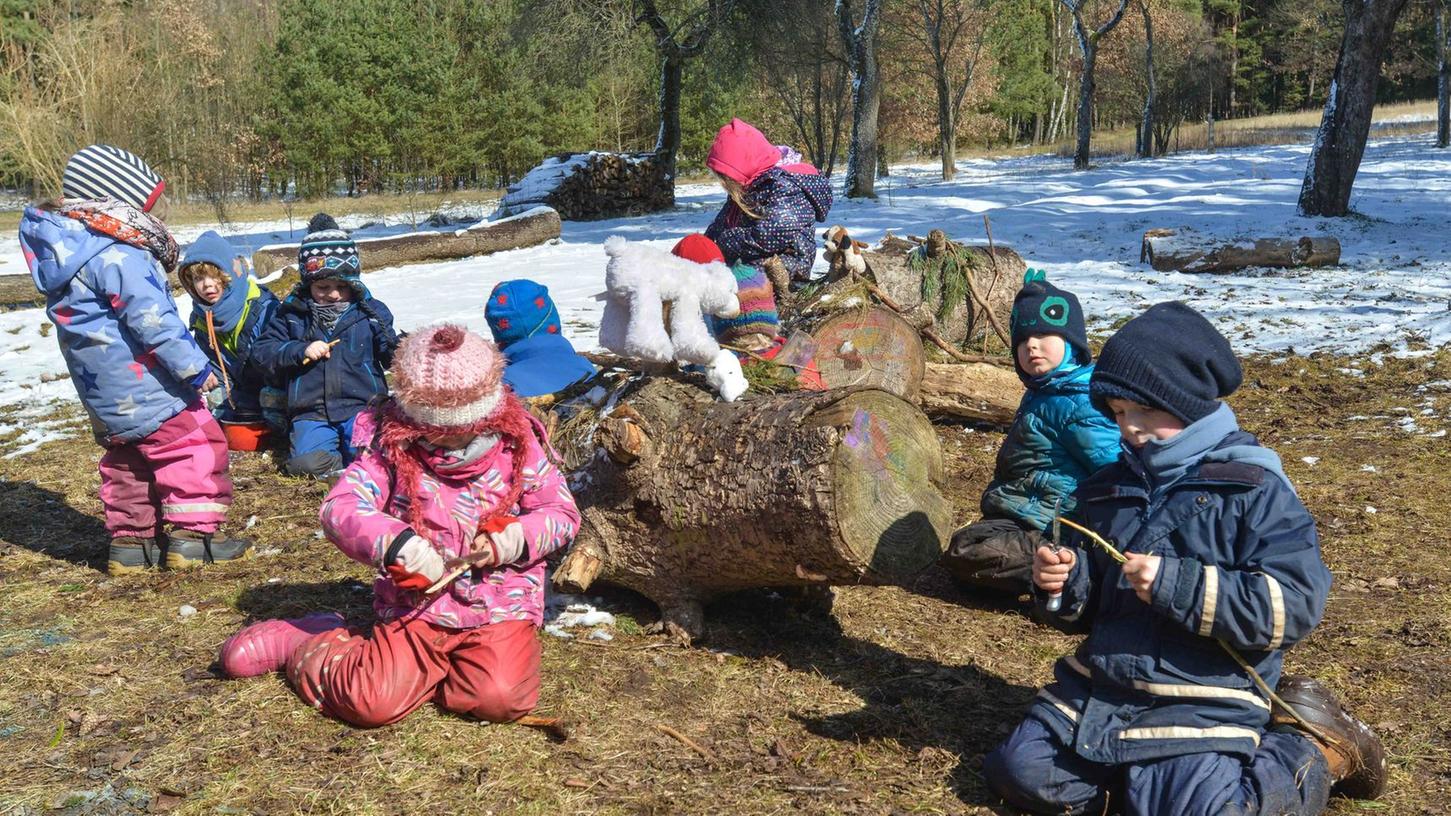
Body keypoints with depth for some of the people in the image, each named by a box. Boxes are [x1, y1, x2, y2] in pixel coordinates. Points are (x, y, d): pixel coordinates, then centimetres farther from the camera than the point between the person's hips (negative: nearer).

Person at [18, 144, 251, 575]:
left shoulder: (71, 248, 11)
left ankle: (130, 540, 25)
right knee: (195, 446, -1)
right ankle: (193, 535, 0)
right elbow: (153, 319, -24)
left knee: (126, 459, 19)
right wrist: (194, 366, -19)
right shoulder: (117, 256, -22)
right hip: (144, 387, -10)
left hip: (103, 393, 10)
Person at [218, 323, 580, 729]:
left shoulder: (518, 445, -3)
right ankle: (309, 642, 18)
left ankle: (413, 670, 8)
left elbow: (563, 513, 2)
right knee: (372, 704, -17)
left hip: (501, 606, 1)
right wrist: (397, 542, -34)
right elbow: (338, 509, -16)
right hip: (415, 607, -1)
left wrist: (515, 539, -19)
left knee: (502, 699, -23)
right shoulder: (392, 449, -6)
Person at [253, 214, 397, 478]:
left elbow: (390, 355, 7)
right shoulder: (292, 313, 6)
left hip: (362, 408, 0)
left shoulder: (371, 311, 5)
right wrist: (301, 350, -11)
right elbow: (263, 350, 5)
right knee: (306, 462, -24)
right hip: (312, 413, 1)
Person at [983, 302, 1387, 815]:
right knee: (1019, 770, -4)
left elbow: (1294, 605, -18)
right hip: (1100, 686, 6)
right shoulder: (1109, 488, 11)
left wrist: (1176, 584, -25)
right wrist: (1063, 585, -5)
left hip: (1204, 702, -5)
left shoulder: (1254, 490, -7)